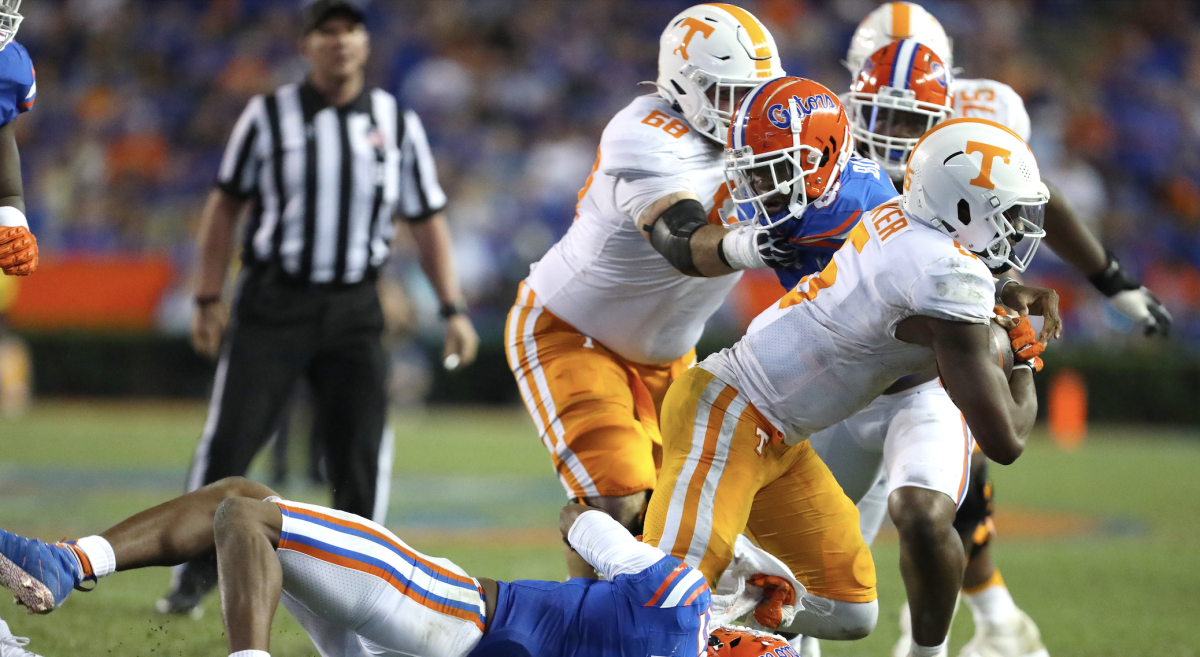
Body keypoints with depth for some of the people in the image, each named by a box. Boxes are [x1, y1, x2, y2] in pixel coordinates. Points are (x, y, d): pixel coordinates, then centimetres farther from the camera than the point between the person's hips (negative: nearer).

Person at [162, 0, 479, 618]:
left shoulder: (397, 124, 5)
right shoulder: (268, 115, 0)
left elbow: (427, 219, 8)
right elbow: (226, 205, 5)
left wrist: (453, 310, 2)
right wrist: (208, 299, 1)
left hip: (354, 311, 2)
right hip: (273, 304, -1)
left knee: (363, 448, -3)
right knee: (228, 441, -4)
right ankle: (194, 575, 7)